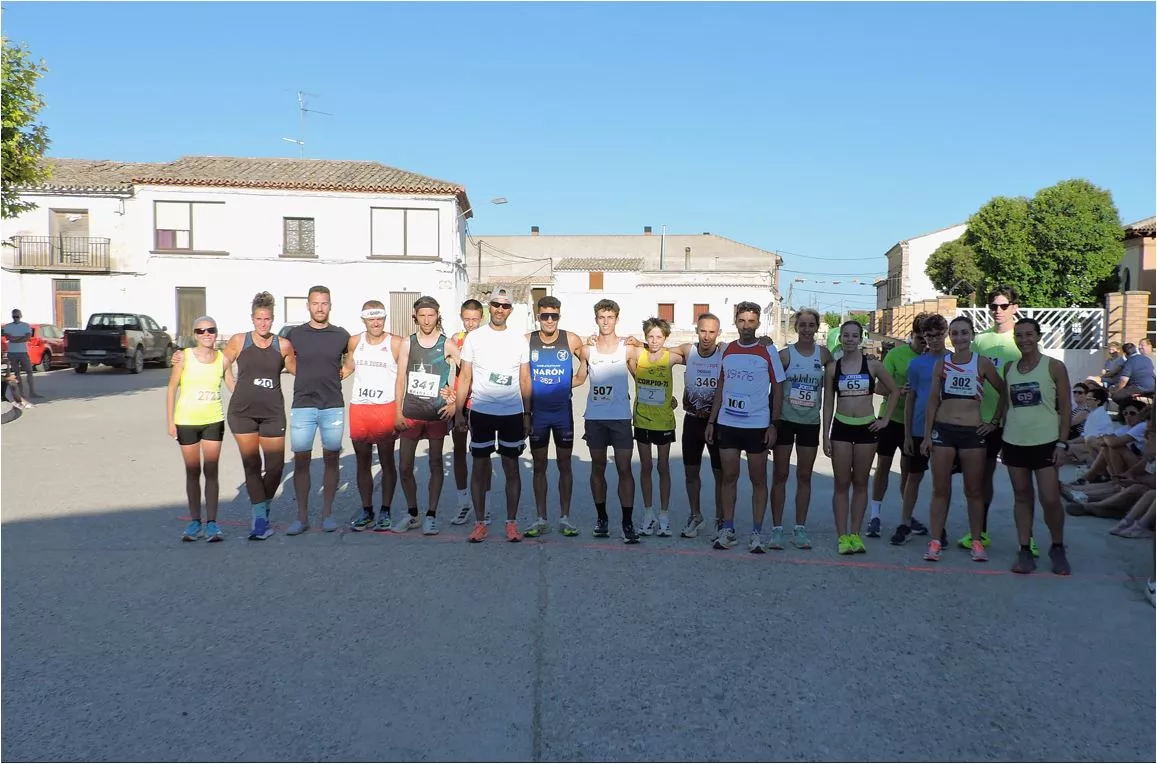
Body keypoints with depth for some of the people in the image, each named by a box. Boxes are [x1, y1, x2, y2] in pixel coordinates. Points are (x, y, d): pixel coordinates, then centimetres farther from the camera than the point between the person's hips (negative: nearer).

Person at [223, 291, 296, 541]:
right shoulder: (238, 341, 1)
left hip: (272, 412, 1)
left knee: (275, 465, 1)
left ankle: (263, 509, 25)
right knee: (251, 464, -2)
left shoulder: (283, 345, 3)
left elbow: (298, 370, 18)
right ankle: (260, 518, 3)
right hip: (242, 410, -1)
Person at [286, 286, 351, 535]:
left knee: (331, 458, 5)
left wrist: (347, 369, 9)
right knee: (301, 460, -1)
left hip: (333, 407, 1)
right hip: (302, 406, 0)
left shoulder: (341, 335, 5)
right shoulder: (295, 334, 3)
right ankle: (302, 517, 7)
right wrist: (305, 375, 7)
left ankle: (327, 514, 16)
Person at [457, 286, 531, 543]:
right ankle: (479, 522, 14)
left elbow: (525, 380, 9)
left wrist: (527, 413, 5)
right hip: (481, 412, -1)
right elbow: (465, 378, 4)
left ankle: (512, 522, 14)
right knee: (480, 466, 4)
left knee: (512, 468, 5)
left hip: (512, 413, 1)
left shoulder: (519, 340, 6)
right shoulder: (474, 337, 2)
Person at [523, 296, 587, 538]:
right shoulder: (526, 341, -5)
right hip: (537, 413, 0)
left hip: (563, 411, 0)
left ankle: (565, 517, 14)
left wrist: (578, 379, 0)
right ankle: (541, 519, 14)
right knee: (539, 466, 6)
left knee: (564, 465, 5)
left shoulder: (571, 340, -5)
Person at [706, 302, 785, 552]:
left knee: (758, 480, 4)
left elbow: (777, 388, 0)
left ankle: (757, 533, 12)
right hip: (726, 423, 3)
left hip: (757, 425, -3)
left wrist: (773, 424, -7)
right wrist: (711, 421, 9)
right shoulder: (727, 350, 8)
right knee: (729, 477, 7)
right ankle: (728, 529, 17)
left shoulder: (768, 351, -2)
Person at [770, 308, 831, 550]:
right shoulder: (785, 354, -6)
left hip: (810, 422, 2)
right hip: (785, 420, -2)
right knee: (780, 475, 3)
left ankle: (800, 528, 18)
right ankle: (777, 528, 9)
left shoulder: (823, 354, 1)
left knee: (804, 476, 9)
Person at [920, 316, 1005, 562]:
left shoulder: (982, 363, 1)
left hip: (973, 432, -1)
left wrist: (995, 422, 3)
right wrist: (927, 435, 4)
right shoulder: (941, 364, 5)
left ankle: (976, 542, 15)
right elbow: (933, 401, 7)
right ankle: (935, 542, 8)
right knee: (940, 489, 3)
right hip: (943, 430, 1)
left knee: (974, 490, 6)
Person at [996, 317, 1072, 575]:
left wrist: (1062, 442, -8)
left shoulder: (1054, 367, -2)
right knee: (1022, 497, 8)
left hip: (1045, 442, -3)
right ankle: (1025, 550, 14)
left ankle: (1057, 548, 18)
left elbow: (1065, 407, -2)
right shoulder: (1009, 368, 8)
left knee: (1050, 499, -4)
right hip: (1014, 442, 3)